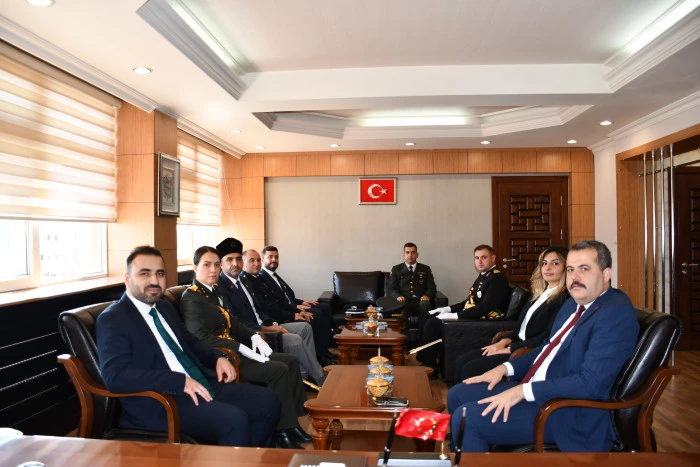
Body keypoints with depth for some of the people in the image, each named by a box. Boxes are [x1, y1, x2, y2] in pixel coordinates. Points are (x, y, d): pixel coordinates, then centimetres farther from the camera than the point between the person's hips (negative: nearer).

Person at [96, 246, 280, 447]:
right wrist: (180, 381, -27)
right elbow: (115, 375, -22)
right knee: (234, 420, -29)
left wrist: (218, 357, 6)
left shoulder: (165, 307, 16)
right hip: (160, 400, -8)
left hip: (201, 385, 8)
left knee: (267, 402, -1)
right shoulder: (112, 319, -9)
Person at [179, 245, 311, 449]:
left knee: (291, 361, 0)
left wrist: (254, 336, -1)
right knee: (279, 370, -22)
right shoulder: (192, 298, -13)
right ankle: (282, 431, -8)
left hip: (234, 350, 9)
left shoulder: (215, 290, 14)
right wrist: (242, 348, -27)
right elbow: (201, 337, -24)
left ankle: (292, 422, 3)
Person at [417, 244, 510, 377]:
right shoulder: (483, 275, 15)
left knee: (433, 324, -16)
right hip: (470, 316, 10)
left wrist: (455, 315, -24)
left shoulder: (497, 279, -15)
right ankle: (425, 359, 8)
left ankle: (429, 368, -3)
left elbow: (485, 308, -24)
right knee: (431, 318, 5)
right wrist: (449, 309, 7)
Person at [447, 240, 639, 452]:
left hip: (569, 412, -9)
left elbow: (591, 383, -26)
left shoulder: (617, 313, -18)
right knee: (458, 394, 7)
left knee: (467, 418, -19)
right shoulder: (574, 303, 12)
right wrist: (505, 368, 7)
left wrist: (523, 391, -24)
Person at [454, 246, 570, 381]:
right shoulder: (540, 293, 17)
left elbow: (548, 336, -17)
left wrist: (510, 348, -14)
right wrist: (504, 341, 0)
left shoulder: (564, 299, -11)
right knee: (462, 361, -5)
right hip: (518, 344, 8)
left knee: (471, 369, -21)